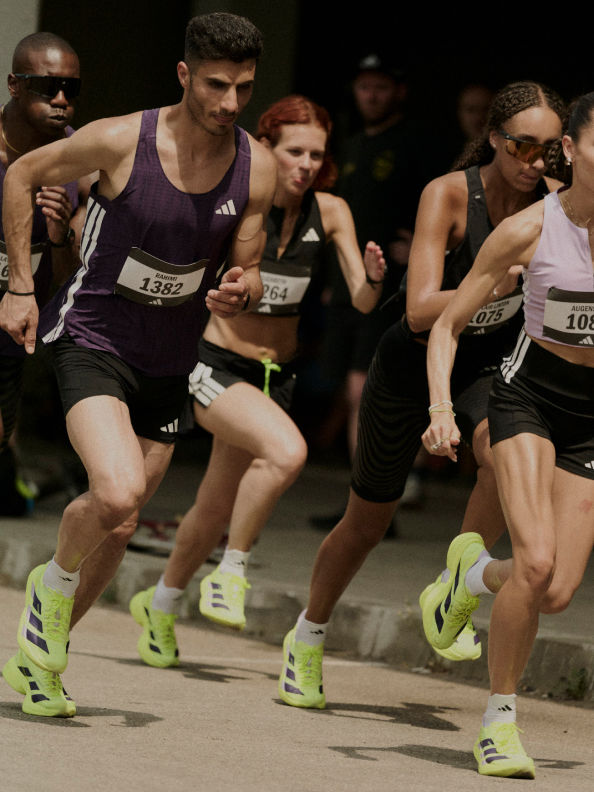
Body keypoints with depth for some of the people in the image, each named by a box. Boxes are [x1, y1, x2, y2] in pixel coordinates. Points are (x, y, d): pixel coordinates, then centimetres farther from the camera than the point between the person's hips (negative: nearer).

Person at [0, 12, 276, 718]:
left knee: (117, 522, 12)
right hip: (92, 337, -5)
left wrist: (238, 290, -21)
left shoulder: (255, 168, -8)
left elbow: (245, 272, 4)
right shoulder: (121, 141, -19)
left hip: (169, 360, 5)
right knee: (118, 497, -26)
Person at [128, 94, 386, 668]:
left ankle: (160, 605, 42)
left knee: (216, 511, 17)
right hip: (216, 367, -5)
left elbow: (362, 302, -10)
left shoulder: (330, 213, -6)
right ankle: (230, 572, -13)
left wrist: (373, 278, -30)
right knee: (287, 451, -32)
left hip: (276, 376, 5)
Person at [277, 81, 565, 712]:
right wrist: (500, 284, -46)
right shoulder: (447, 195, -26)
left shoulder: (555, 204, -15)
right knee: (366, 523, 13)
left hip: (489, 363, 2)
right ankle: (307, 639, 40)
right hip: (416, 360, -2)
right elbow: (420, 311, -33)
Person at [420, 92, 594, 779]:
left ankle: (475, 568, 30)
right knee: (536, 562, -23)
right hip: (529, 394, -3)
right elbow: (446, 324, -6)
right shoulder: (530, 230, -14)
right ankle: (499, 721, -4)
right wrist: (440, 408, -19)